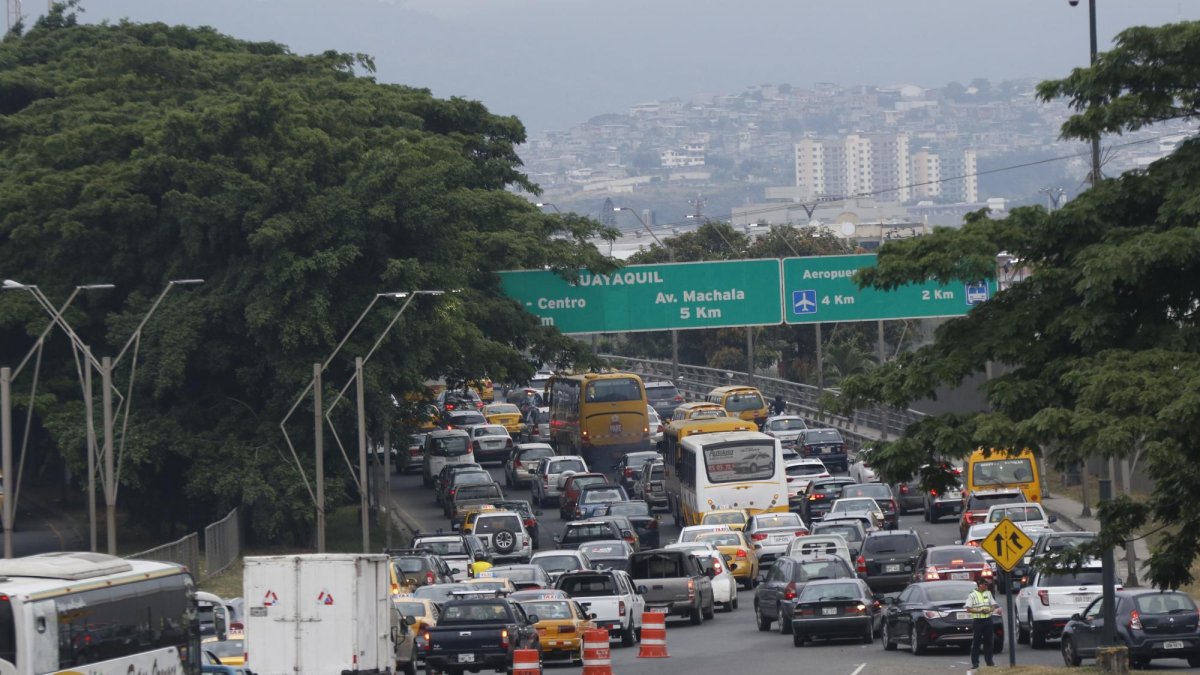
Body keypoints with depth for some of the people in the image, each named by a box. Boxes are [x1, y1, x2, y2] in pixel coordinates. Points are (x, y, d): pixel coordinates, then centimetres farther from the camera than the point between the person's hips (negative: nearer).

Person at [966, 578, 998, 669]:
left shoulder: (988, 594, 11)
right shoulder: (972, 595, -4)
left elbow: (994, 605, 14)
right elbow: (969, 609, -9)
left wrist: (990, 610, -9)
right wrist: (980, 611, -18)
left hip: (988, 619, 5)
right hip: (977, 620, -5)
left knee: (988, 641, 8)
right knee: (976, 642, -4)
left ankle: (989, 660, 16)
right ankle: (975, 662, -2)